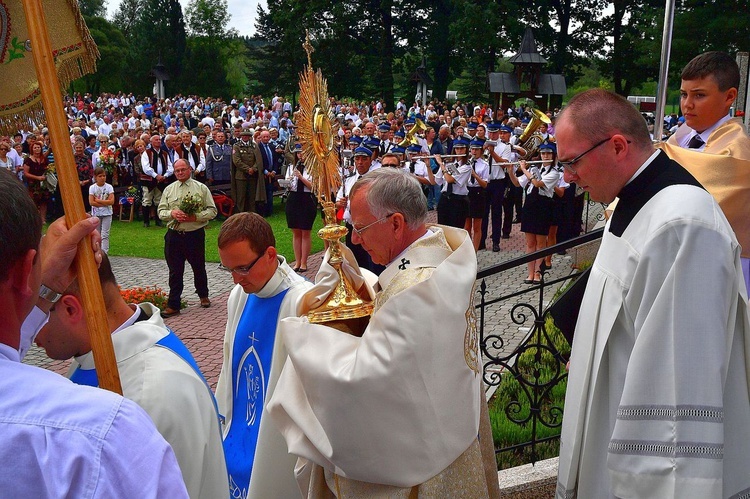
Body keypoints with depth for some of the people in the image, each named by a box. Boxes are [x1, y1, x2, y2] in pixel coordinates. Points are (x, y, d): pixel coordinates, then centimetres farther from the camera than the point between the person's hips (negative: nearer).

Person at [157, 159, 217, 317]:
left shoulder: (201, 188, 0)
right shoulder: (169, 189, 8)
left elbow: (212, 210, -3)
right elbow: (161, 211, 6)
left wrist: (195, 217, -17)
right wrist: (172, 213, -15)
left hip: (195, 234, -1)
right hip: (174, 235, 2)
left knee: (199, 267, 13)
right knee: (175, 271, 4)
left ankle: (203, 295, 37)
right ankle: (173, 305, 9)